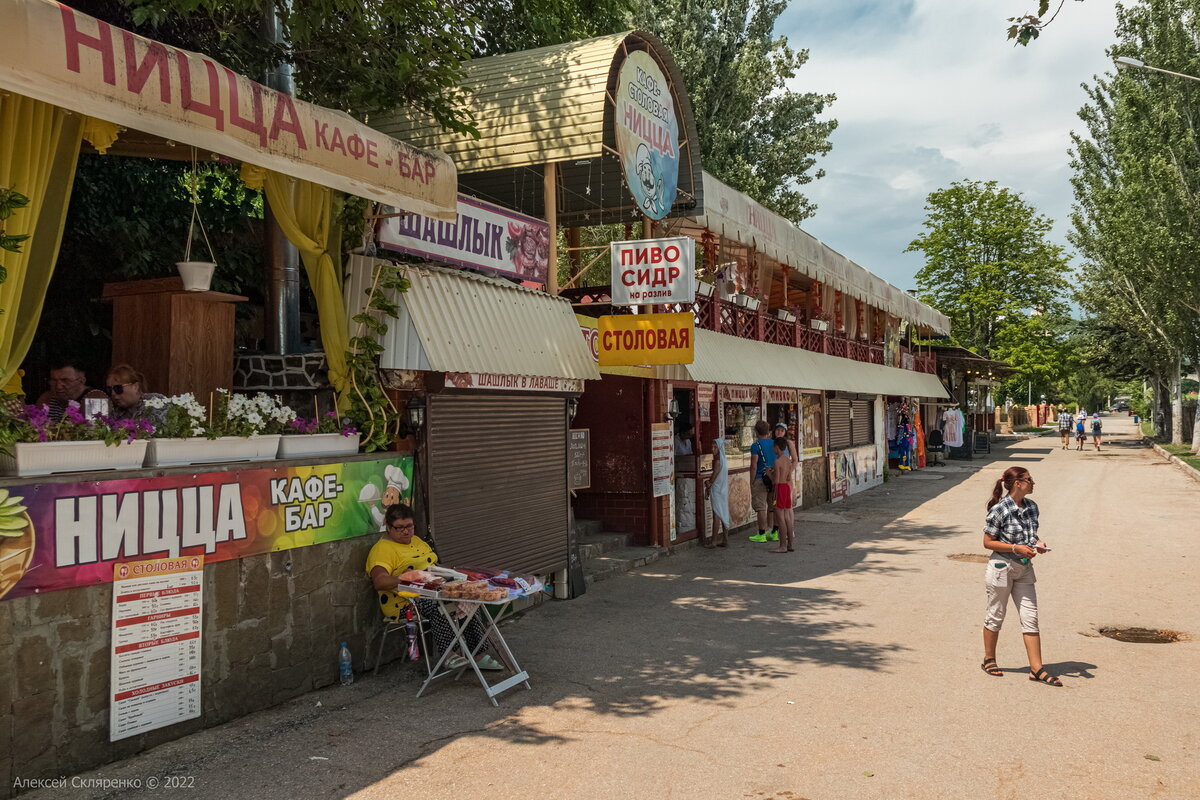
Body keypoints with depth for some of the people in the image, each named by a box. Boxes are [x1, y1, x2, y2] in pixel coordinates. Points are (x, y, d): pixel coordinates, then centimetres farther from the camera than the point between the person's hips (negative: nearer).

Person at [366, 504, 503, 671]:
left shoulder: (416, 540, 20)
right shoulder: (382, 549, -8)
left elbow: (433, 564, 26)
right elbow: (379, 582, -21)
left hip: (434, 591, 8)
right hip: (406, 601, -8)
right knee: (437, 605, -36)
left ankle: (477, 653, -9)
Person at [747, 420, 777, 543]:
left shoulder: (756, 445, -11)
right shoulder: (774, 443, 8)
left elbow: (754, 465, -14)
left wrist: (752, 481, -8)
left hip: (760, 479, -6)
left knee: (761, 508, -2)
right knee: (773, 506, 12)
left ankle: (761, 535, 0)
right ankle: (774, 533, 16)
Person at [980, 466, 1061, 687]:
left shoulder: (1031, 506, 3)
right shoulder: (999, 510, -17)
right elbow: (988, 542, -13)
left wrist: (1038, 543, -5)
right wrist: (1016, 548, -21)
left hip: (1024, 569, 6)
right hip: (1002, 567, -6)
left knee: (1030, 618, 5)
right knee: (996, 616, 9)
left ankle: (1037, 668, 10)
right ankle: (989, 660, 26)